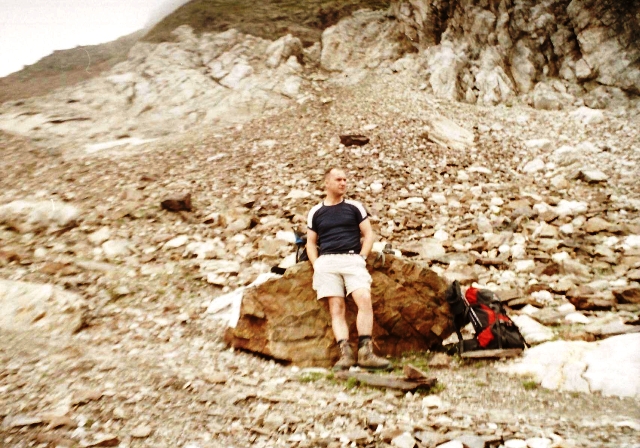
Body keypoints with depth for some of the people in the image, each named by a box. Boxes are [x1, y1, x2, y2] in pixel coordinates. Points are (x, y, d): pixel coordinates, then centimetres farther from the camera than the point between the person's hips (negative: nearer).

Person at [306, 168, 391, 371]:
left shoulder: (354, 207, 15)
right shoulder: (315, 212, 16)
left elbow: (368, 235, 12)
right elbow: (311, 243, 18)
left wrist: (361, 258, -2)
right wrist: (317, 265, 2)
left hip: (353, 259, 0)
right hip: (327, 262, 1)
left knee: (364, 300, -21)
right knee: (336, 308, -11)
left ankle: (365, 353, -22)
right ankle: (345, 354, -17)